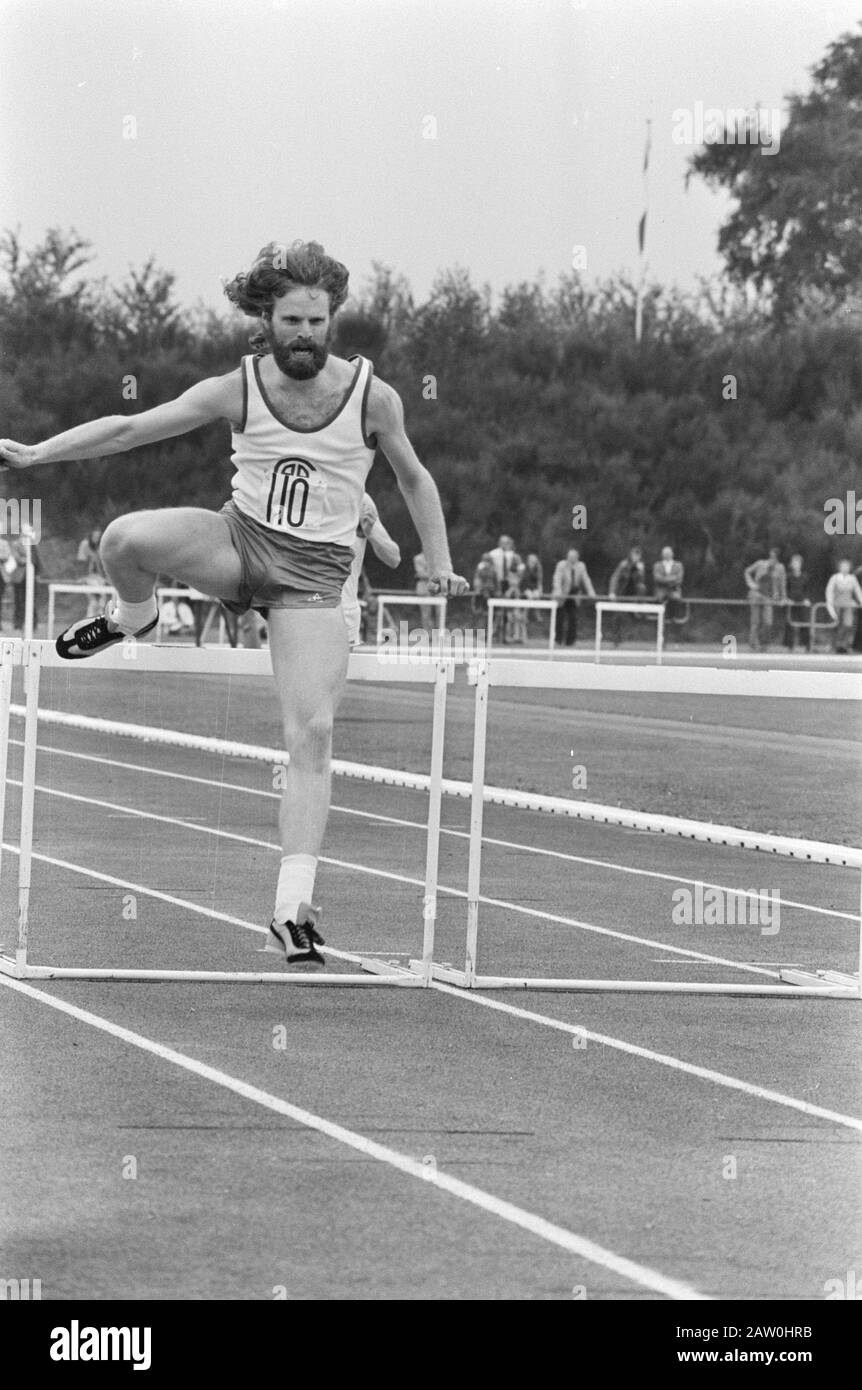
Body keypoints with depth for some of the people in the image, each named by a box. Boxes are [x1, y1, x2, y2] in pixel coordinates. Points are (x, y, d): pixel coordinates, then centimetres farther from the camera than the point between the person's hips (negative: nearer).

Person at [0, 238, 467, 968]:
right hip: (239, 542, 1)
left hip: (314, 574, -1)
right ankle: (135, 616, 9)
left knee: (312, 734, -15)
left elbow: (413, 477, 11)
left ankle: (293, 907, -12)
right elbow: (129, 428, -2)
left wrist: (441, 565, 10)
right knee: (128, 537, -29)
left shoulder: (373, 397, -6)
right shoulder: (238, 390, -6)